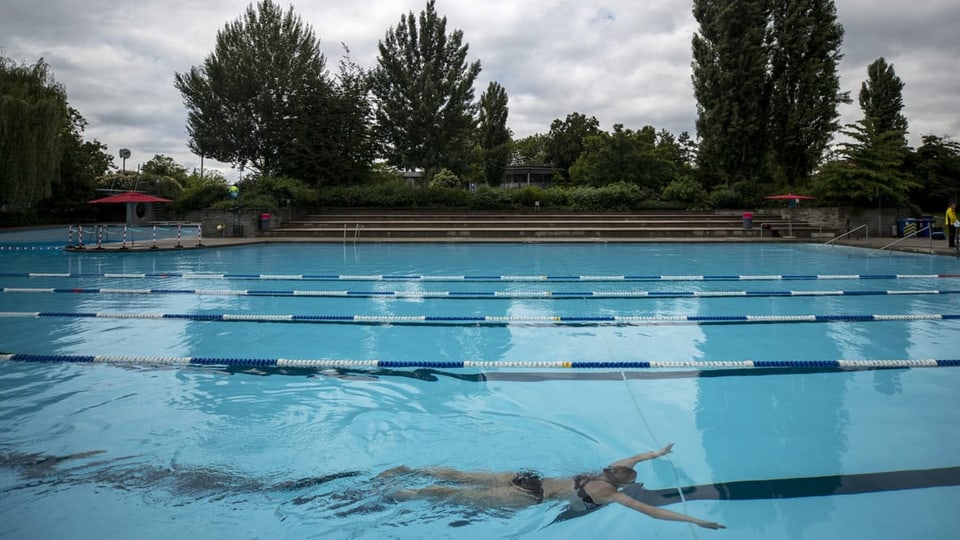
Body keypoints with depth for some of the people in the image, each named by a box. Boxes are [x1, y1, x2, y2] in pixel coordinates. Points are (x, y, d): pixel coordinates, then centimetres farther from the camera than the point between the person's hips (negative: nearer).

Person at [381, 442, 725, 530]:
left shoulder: (606, 472, 10)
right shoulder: (612, 495, -10)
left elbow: (635, 457, 29)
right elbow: (654, 512, -13)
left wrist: (661, 452, 39)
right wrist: (697, 521, -9)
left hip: (528, 480, 7)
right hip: (532, 497, -7)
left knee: (461, 479, 7)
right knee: (465, 497, -4)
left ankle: (406, 471, 9)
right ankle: (406, 495, -1)